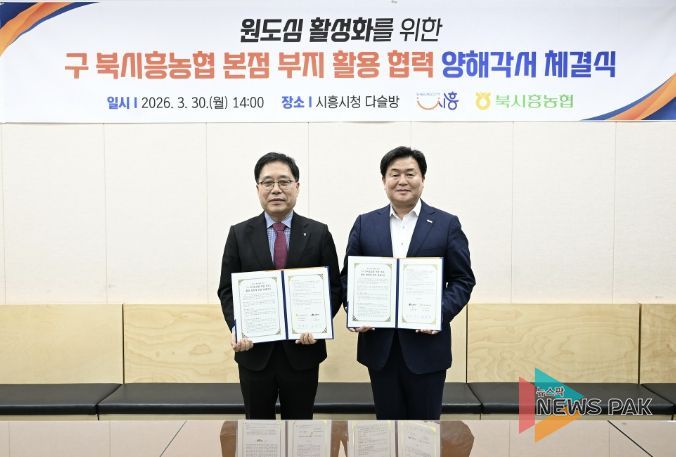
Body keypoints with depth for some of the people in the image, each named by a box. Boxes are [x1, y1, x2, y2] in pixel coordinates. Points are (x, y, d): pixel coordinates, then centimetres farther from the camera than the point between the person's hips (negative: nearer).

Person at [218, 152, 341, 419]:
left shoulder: (318, 234, 0)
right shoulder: (239, 234, 2)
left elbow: (333, 287, 0)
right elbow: (227, 290, 3)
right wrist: (236, 327, -14)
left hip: (302, 350, 0)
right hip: (254, 350, 1)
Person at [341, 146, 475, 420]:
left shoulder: (447, 224, 1)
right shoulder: (365, 224, 6)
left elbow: (463, 279, 1)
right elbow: (348, 276, 7)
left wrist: (441, 313, -15)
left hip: (426, 344, -1)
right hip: (379, 344, 2)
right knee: (388, 418, 15)